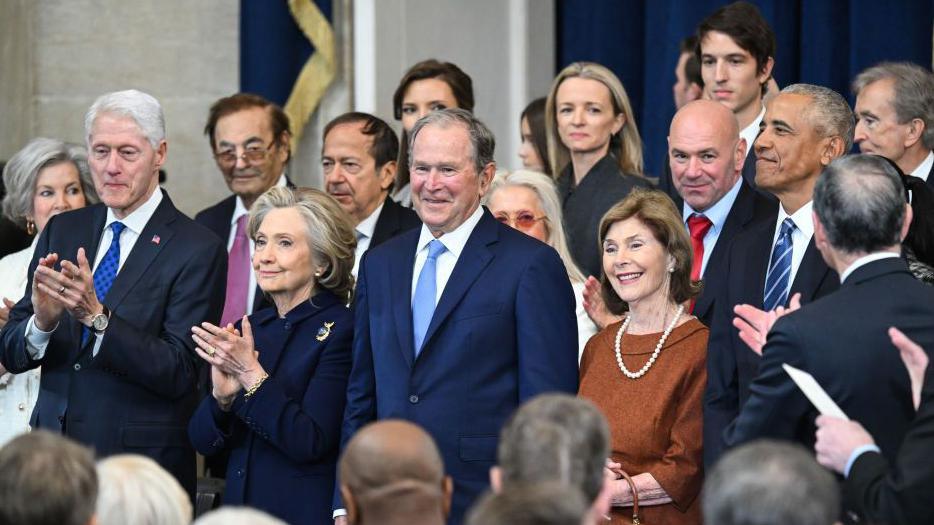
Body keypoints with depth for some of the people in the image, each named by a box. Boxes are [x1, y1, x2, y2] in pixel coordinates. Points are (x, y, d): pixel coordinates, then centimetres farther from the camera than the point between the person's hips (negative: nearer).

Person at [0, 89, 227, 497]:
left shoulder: (197, 250, -9)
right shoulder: (62, 231, 7)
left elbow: (179, 373, -16)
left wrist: (96, 316, -27)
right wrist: (42, 321, -19)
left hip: (142, 472, -4)